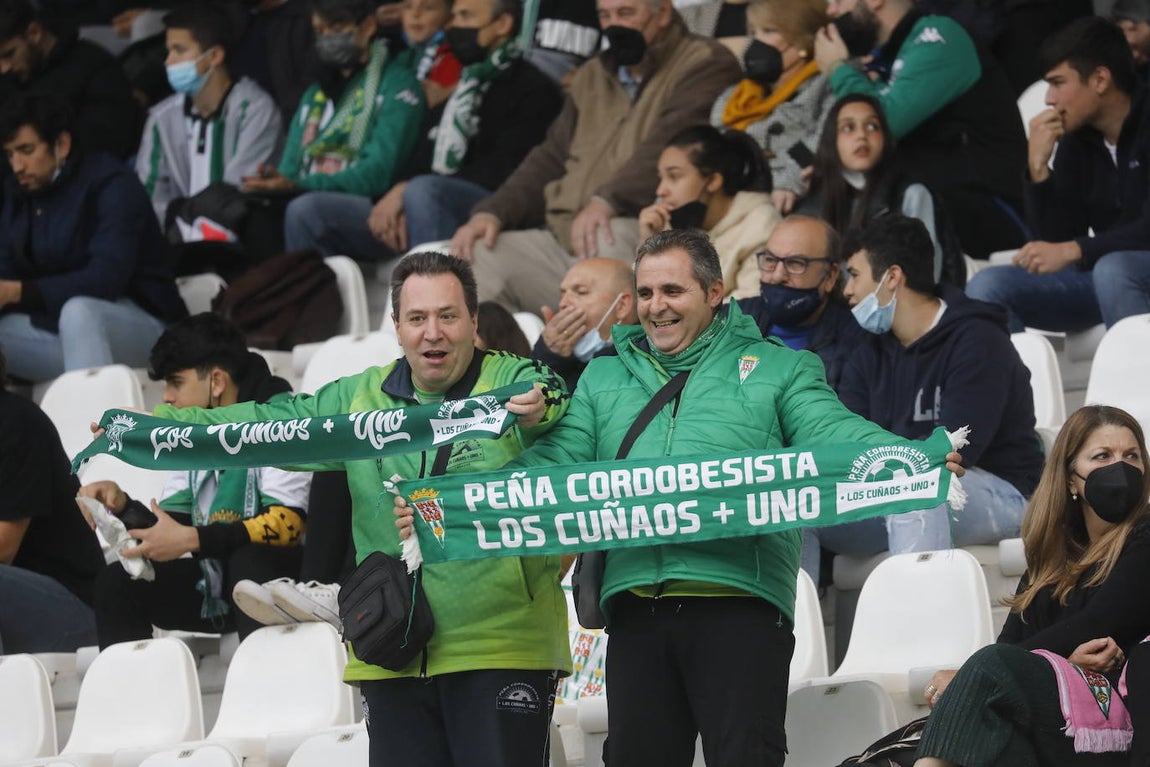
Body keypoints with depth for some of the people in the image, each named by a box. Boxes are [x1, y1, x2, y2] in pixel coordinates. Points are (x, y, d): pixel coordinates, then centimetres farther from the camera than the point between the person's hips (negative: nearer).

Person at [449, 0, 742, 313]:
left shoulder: (705, 65, 2)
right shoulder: (592, 77, 27)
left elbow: (671, 143, -15)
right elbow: (550, 158, 24)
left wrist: (607, 201, -28)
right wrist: (493, 212, 5)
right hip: (562, 238, 7)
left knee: (609, 238, -39)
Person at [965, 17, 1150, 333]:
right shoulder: (1076, 141, 5)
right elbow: (1057, 238, 2)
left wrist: (1072, 251, -31)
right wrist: (1038, 167, -11)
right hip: (1100, 272, 7)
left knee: (1112, 268, -38)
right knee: (988, 286, -9)